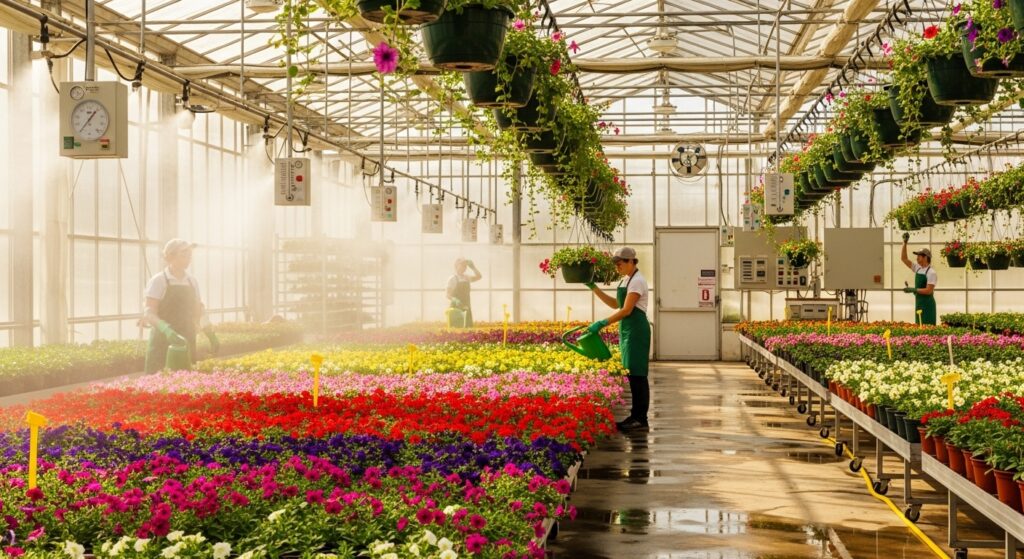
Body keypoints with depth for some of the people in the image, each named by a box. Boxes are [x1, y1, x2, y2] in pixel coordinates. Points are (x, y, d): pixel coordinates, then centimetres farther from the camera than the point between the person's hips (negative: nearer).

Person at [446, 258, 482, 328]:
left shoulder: (466, 278, 10)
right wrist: (455, 300, -30)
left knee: (469, 327, 4)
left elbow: (478, 277, 18)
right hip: (457, 307, -6)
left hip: (466, 307, 6)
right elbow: (447, 294, -11)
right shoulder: (453, 279, -8)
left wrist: (473, 267, 5)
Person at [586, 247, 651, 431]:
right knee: (631, 374, 10)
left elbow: (626, 310, -20)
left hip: (637, 330, -9)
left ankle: (641, 419, -4)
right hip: (627, 330, 9)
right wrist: (593, 288, 15)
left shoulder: (637, 281, -14)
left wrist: (602, 323, -22)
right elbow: (615, 304, 20)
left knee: (637, 374, -7)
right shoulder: (626, 280, 15)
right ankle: (635, 416, 14)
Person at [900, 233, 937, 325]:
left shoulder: (931, 273, -13)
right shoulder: (918, 268, 10)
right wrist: (905, 242, 6)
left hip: (927, 304, -8)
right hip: (918, 303, 8)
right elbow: (904, 258, 13)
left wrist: (913, 290, -22)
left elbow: (928, 290, -19)